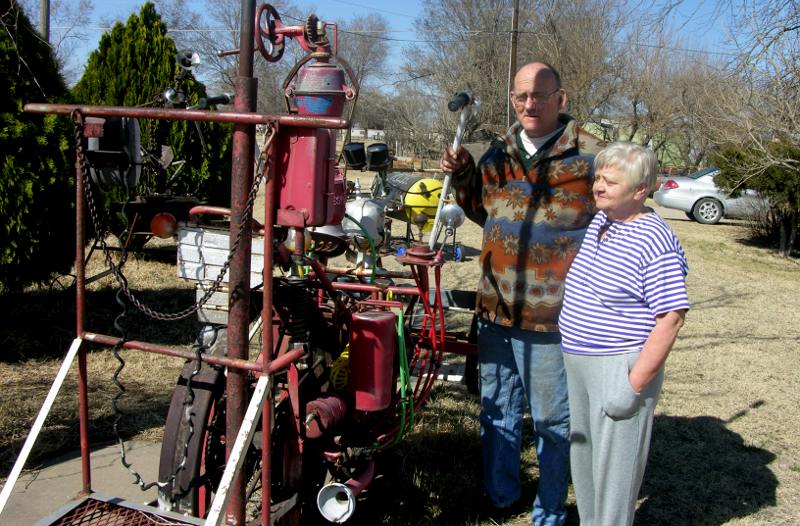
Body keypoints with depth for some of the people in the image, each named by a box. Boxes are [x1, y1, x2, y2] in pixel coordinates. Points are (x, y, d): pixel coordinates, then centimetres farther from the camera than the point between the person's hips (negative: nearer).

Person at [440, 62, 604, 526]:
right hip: (495, 309, 6)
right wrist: (463, 176, 6)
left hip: (552, 317, -5)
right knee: (497, 407, 19)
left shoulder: (588, 156, -8)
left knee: (552, 418, 9)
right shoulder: (498, 153, 9)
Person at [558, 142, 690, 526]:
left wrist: (634, 385, -22)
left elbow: (671, 318, -21)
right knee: (583, 454, 22)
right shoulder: (599, 222, 6)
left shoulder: (654, 242, -19)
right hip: (578, 363, 9)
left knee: (614, 466, 4)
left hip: (620, 368, -9)